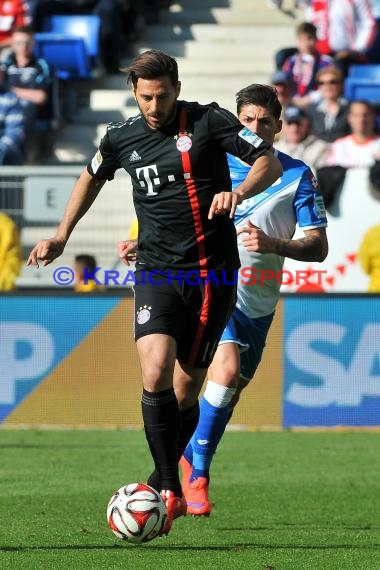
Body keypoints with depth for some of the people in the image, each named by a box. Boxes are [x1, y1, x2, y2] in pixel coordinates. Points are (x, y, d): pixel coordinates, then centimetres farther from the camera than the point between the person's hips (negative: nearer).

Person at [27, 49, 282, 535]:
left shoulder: (208, 121, -3)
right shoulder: (121, 138, 7)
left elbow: (270, 163, -4)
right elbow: (92, 177, 28)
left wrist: (239, 191, -23)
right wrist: (61, 236, 26)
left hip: (213, 275, -1)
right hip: (157, 272, 1)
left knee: (184, 390, 2)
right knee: (155, 371, -21)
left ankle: (158, 485, 22)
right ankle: (170, 491, -18)